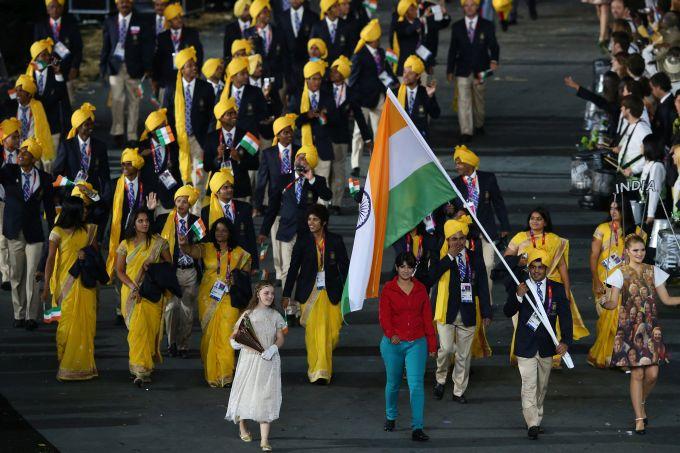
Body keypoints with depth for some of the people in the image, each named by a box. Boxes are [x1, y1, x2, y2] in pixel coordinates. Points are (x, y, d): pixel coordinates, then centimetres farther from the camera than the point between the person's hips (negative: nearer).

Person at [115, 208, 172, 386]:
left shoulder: (158, 243, 5)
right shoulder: (125, 244, 6)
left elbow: (169, 264, 12)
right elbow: (119, 271, 6)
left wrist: (153, 266, -8)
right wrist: (133, 287, -9)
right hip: (131, 293, 0)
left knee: (150, 328, -8)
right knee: (137, 329, -11)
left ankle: (141, 370, -1)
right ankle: (142, 370, -13)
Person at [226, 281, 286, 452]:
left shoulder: (275, 316, 6)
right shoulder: (248, 314, 0)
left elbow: (280, 339, 6)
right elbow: (235, 334, 1)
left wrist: (273, 348, -14)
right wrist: (234, 342, -21)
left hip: (269, 360, 1)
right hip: (249, 359, -1)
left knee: (266, 397, -5)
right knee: (245, 393, 7)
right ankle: (242, 426, 36)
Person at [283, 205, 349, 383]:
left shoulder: (335, 241, 0)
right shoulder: (303, 241, -1)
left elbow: (344, 267, 5)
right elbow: (293, 267, 3)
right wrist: (286, 294, 2)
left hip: (330, 293, 0)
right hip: (308, 293, 0)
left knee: (330, 332, -1)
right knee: (313, 331, -2)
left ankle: (322, 370, 20)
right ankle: (317, 370, 7)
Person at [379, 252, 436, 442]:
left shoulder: (420, 289, 6)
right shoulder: (388, 289, 0)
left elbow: (427, 317, 8)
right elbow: (384, 315, -8)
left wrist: (432, 344, 7)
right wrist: (391, 334, -27)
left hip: (417, 343, 0)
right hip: (393, 343, 0)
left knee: (416, 384, -11)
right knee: (393, 383, 13)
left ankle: (417, 428, -13)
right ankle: (391, 417, 39)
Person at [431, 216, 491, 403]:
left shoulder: (474, 258, 5)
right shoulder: (440, 256, -1)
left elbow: (482, 287, 8)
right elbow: (431, 276, -19)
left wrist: (486, 312, 4)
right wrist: (450, 257, -20)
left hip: (467, 313, 3)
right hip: (446, 311, -3)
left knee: (463, 355, 7)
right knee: (446, 348, -16)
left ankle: (459, 391, 19)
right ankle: (440, 380, 10)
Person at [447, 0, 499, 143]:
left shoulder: (487, 26, 1)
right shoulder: (457, 27, 4)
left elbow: (493, 45, -1)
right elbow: (453, 49, 7)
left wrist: (494, 60, -20)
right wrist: (450, 70, 5)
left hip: (480, 71, 0)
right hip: (463, 71, 0)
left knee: (479, 100, 12)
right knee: (463, 101, -9)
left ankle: (479, 125, 35)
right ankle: (466, 132, -10)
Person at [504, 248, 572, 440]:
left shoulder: (557, 289, 1)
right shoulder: (519, 287, -3)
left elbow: (565, 316, -1)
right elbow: (508, 312, -10)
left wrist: (566, 340, -13)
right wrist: (518, 296, -28)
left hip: (547, 345, 3)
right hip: (526, 345, -3)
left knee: (542, 386, 16)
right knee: (529, 385, -11)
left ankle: (536, 417, 33)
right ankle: (532, 424, -13)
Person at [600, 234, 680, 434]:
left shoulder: (653, 272, 7)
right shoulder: (621, 274, -2)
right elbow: (613, 302, -5)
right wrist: (604, 303, -27)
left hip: (651, 327, 3)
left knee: (652, 373, -6)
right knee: (637, 373, -4)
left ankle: (641, 402, 25)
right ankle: (639, 418, 4)